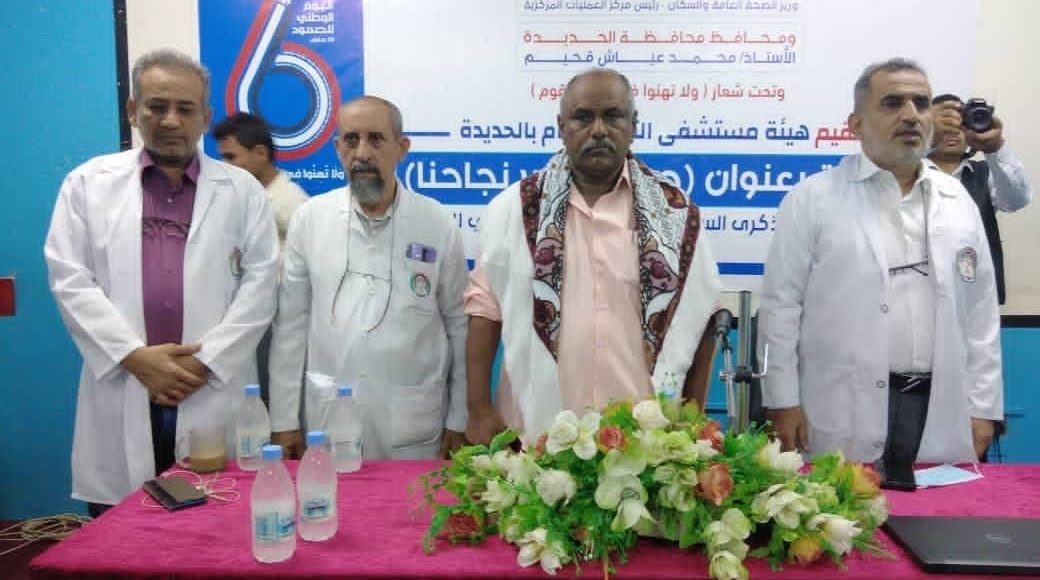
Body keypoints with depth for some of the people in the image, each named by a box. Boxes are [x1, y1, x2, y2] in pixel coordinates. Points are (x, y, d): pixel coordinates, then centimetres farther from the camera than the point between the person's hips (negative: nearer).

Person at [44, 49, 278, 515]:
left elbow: (260, 281, 0)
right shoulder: (88, 183, 8)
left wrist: (206, 360, -9)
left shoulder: (242, 189, 6)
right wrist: (135, 356, -9)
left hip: (214, 395, 0)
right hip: (122, 394, 1)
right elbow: (69, 279, 2)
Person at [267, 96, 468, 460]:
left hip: (414, 423, -1)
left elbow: (459, 325, 1)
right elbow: (291, 323, 3)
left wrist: (459, 419, 2)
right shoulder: (309, 219, -1)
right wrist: (284, 418, 2)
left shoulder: (438, 224, -4)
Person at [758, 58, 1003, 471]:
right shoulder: (813, 199, -3)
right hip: (843, 417, -4)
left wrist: (982, 407, 6)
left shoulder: (957, 201, 10)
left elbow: (981, 311, 10)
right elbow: (781, 304, -5)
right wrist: (782, 403, -8)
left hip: (941, 413, 4)